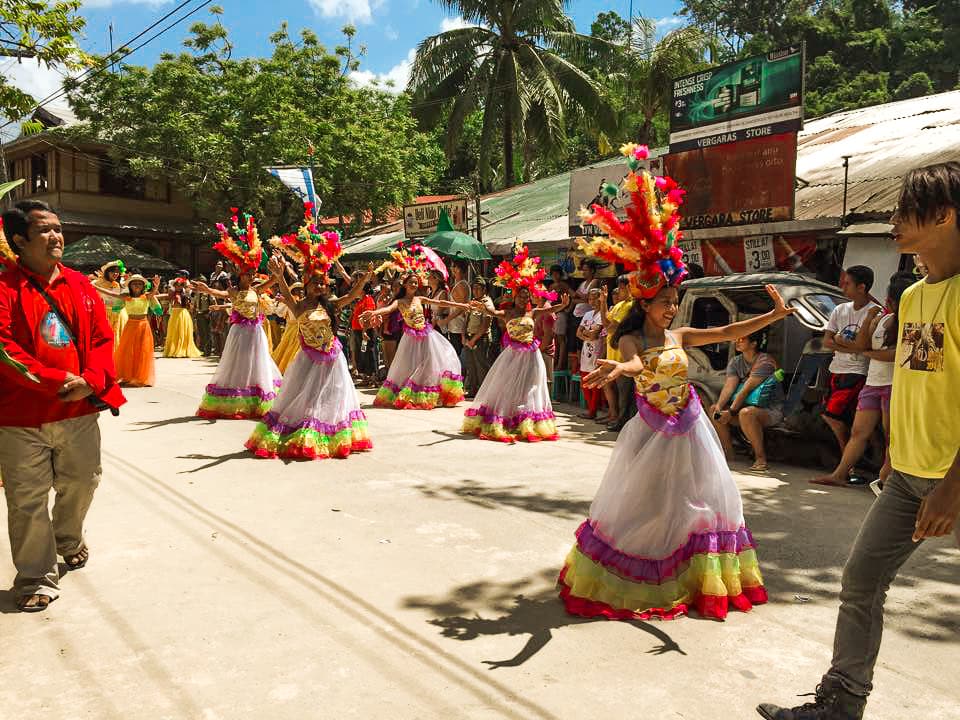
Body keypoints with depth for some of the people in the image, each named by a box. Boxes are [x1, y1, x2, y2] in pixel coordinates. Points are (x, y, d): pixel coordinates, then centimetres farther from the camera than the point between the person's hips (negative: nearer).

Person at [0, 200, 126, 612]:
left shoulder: (80, 286, 7)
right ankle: (37, 579, 20)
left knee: (81, 483, 19)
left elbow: (102, 338, 4)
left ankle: (68, 538, 47)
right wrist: (57, 383, -20)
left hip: (80, 411, 5)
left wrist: (91, 380, -13)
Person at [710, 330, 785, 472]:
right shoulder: (735, 362, 6)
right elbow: (728, 386, -8)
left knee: (746, 413, -38)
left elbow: (746, 390, -25)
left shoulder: (765, 361, -17)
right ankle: (728, 455, 1)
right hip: (748, 406, 8)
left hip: (771, 410, -7)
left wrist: (731, 412, -29)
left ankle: (761, 458, -24)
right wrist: (719, 406, -26)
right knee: (713, 410, -8)